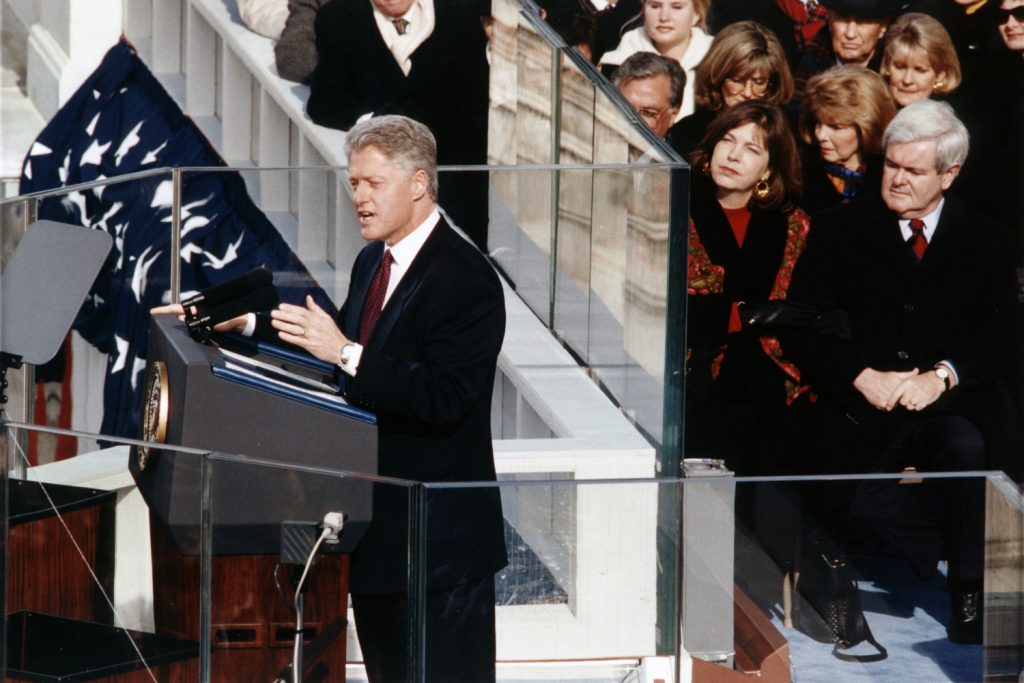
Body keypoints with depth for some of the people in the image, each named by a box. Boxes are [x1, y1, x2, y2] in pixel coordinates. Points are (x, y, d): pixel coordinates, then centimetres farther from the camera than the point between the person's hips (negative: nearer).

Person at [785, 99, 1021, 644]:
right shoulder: (840, 228, 11)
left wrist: (942, 376, -15)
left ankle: (970, 587, -18)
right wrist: (864, 377, -12)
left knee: (966, 445, -36)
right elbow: (801, 330, 4)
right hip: (861, 412, 0)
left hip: (955, 405, 0)